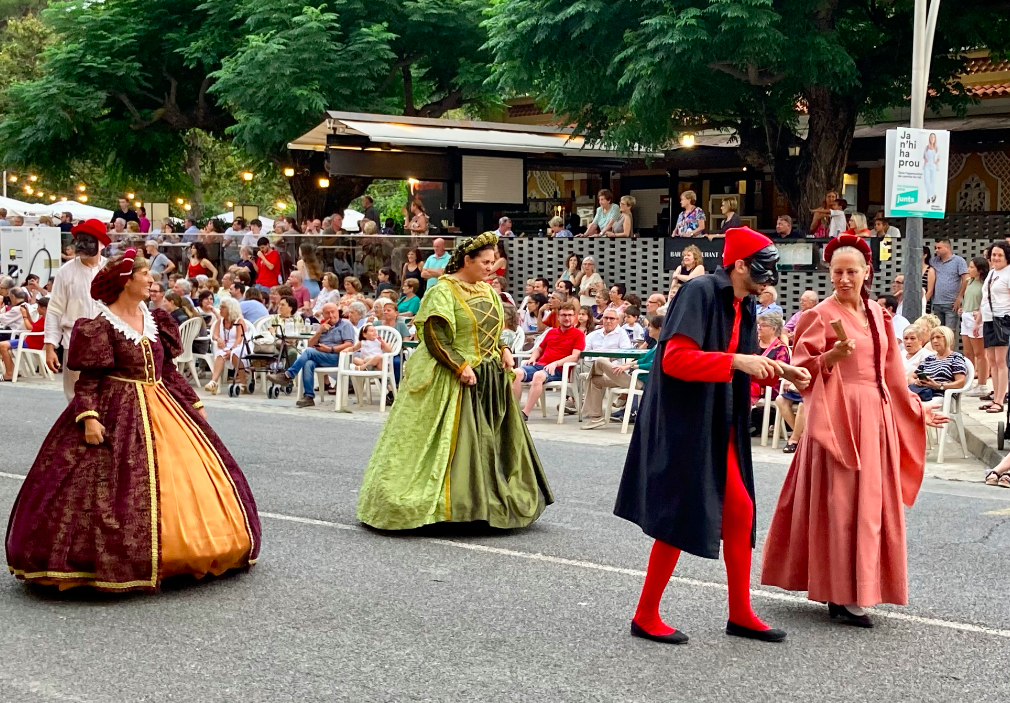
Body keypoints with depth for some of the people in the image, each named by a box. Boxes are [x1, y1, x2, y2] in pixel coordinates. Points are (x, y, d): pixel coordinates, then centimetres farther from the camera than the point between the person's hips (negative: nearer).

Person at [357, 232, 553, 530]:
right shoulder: (444, 291, -12)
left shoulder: (487, 291, 12)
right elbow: (433, 336, -17)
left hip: (490, 379, 8)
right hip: (453, 380, -8)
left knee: (491, 440, 11)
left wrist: (503, 350, 4)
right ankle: (450, 503, -1)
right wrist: (460, 366, -23)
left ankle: (493, 502, 20)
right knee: (454, 440, -7)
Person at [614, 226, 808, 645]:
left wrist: (778, 370, 1)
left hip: (720, 427, 9)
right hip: (685, 424, -9)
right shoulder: (700, 293, -15)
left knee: (739, 511, 9)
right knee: (681, 518, -3)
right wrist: (736, 361, -27)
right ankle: (646, 617, 10)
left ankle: (740, 614, 19)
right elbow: (674, 358, -24)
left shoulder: (744, 306, 10)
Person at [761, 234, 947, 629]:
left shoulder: (877, 315, 13)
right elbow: (801, 370, -8)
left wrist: (915, 411, 21)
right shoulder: (822, 316, -5)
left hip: (876, 417, 7)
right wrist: (832, 356, -23)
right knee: (841, 503, -6)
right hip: (839, 416, -7)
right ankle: (843, 597, -3)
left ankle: (854, 590, 17)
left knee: (871, 502, 8)